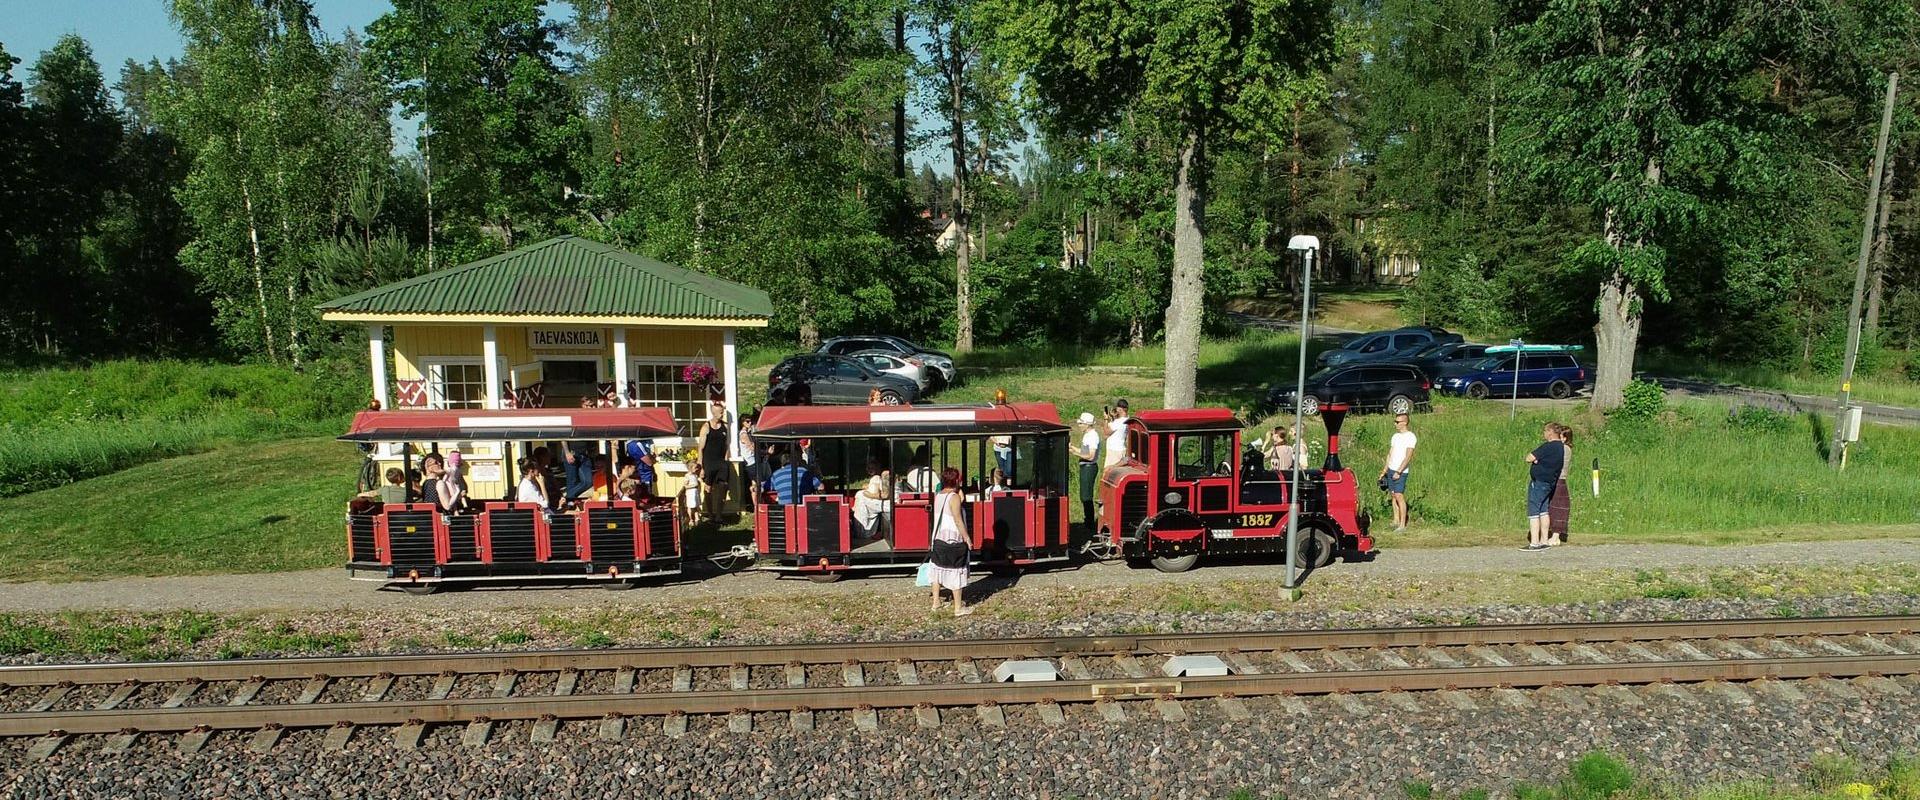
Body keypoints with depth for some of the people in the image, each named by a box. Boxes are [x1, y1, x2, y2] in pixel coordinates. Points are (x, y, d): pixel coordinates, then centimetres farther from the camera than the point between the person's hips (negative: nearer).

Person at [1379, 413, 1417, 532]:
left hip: (1401, 472, -7)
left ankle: (1402, 525, -7)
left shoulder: (1410, 437, -9)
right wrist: (1384, 471, 15)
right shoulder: (1395, 436, 14)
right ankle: (1396, 521, 13)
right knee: (1394, 495, 8)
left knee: (1399, 496, -9)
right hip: (1391, 470, 7)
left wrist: (1398, 472, -19)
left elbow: (1408, 457, -15)